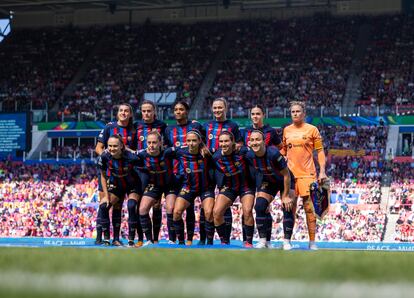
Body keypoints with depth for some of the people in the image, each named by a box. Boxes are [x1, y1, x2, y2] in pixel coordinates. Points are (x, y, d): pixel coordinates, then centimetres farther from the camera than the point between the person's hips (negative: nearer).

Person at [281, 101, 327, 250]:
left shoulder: (312, 129, 2)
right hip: (290, 174, 3)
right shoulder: (287, 130, 12)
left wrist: (322, 171, -6)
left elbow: (320, 151, 2)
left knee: (309, 208, -5)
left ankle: (312, 242, -2)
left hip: (307, 174, -3)